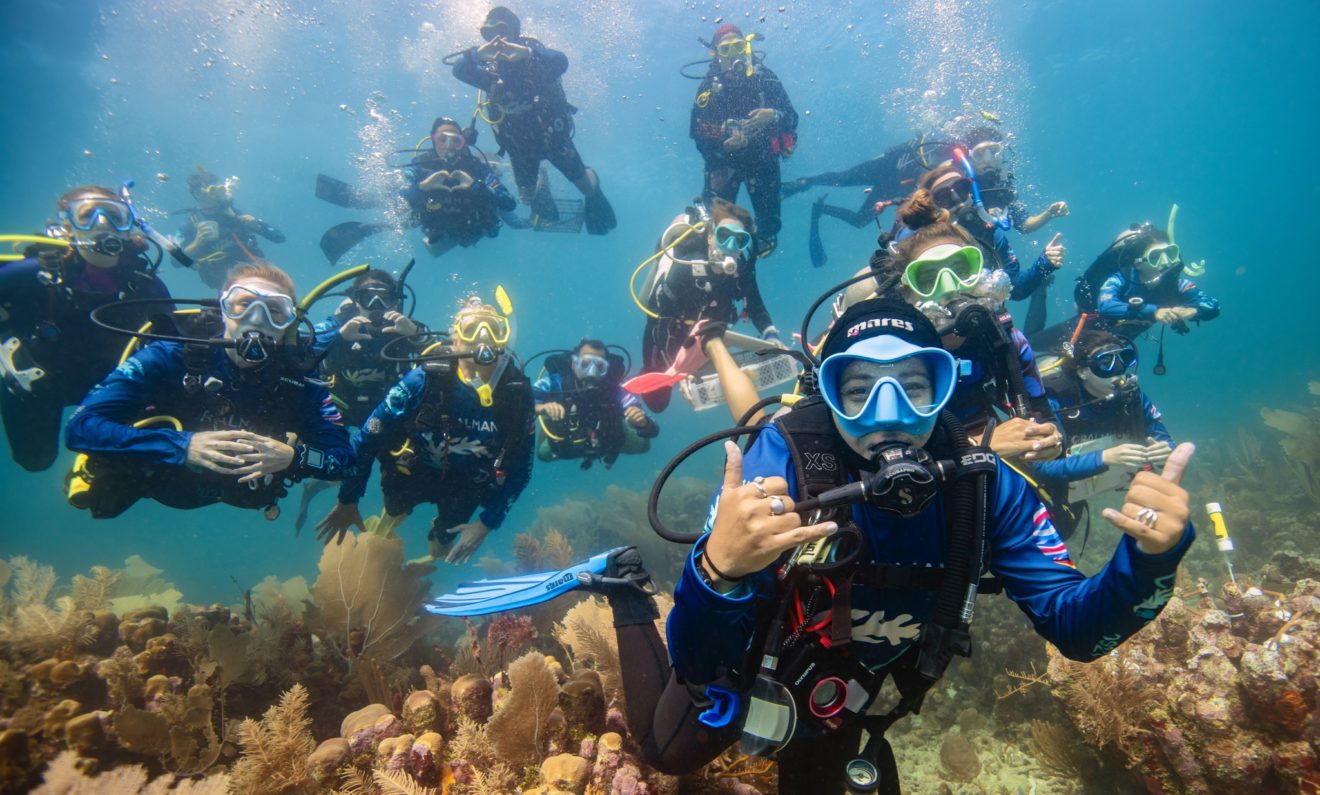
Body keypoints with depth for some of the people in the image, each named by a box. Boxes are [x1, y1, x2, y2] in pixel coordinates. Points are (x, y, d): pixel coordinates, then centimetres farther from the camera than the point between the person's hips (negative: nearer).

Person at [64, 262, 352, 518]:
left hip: (229, 488, 2)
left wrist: (293, 456, -43)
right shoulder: (170, 358, -27)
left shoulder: (299, 379, -23)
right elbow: (80, 427, -32)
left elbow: (343, 457, -23)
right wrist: (182, 445, -44)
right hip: (151, 476, -1)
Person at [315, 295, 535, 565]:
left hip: (467, 487, 1)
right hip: (412, 471, -1)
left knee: (442, 554, 17)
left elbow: (520, 469, -12)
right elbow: (368, 436, -19)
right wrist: (347, 501, -15)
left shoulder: (518, 394, -23)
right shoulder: (425, 379, -28)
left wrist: (486, 524, -12)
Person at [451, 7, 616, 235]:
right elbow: (459, 70, -30)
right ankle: (541, 191, 49)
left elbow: (560, 61, -41)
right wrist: (478, 53, -53)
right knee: (527, 197, 10)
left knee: (585, 185, 5)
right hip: (519, 143, 3)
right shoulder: (490, 69, -11)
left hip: (552, 133, -2)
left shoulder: (535, 56, -18)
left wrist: (527, 52, -60)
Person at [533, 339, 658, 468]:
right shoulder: (554, 384, -38)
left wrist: (642, 422, -59)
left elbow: (652, 431, -36)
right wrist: (540, 408, -63)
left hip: (604, 442, 0)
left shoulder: (615, 392, -36)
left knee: (642, 444, -2)